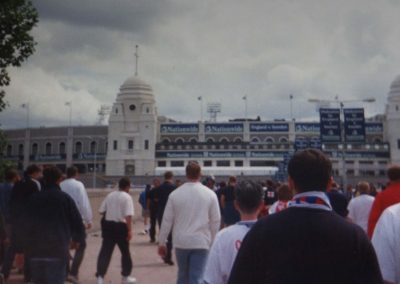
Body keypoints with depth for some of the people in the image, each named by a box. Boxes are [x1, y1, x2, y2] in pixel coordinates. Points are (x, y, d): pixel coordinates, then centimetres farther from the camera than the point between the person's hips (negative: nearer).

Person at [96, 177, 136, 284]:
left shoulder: (110, 195, 7)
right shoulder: (127, 197, -9)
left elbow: (101, 211, 9)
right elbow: (128, 216, -18)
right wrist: (129, 231, -16)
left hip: (107, 225, 4)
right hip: (120, 226, -4)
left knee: (105, 251, 5)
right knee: (125, 252, 13)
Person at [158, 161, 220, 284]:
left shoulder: (175, 194, -4)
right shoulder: (210, 194, -5)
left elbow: (167, 220, 0)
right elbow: (215, 221, -1)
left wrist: (161, 242, 10)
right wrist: (213, 242, 11)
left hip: (181, 241, 2)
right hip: (201, 242, -2)